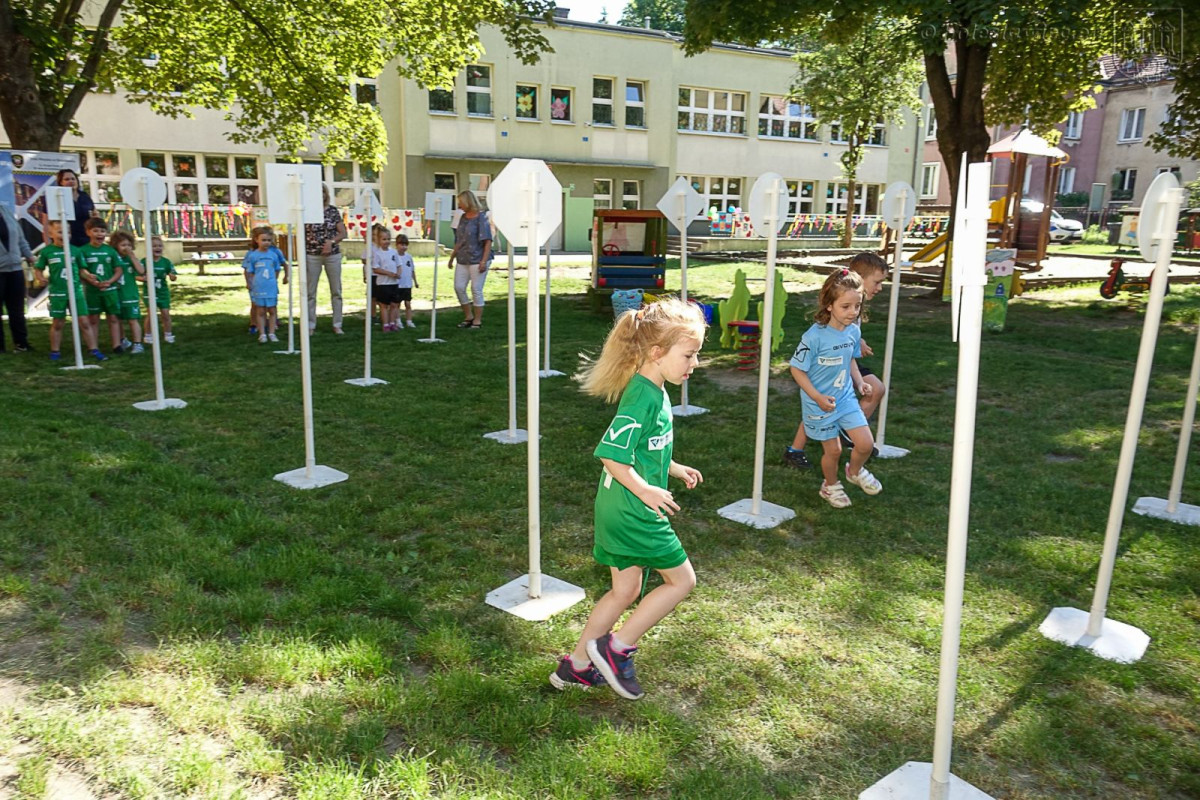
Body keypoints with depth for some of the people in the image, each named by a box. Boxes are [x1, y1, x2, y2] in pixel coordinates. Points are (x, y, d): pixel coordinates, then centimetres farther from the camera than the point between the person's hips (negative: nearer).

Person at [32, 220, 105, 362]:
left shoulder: (75, 251, 1)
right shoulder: (46, 251, -2)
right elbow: (39, 269, 4)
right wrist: (40, 278, -15)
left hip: (76, 292, 1)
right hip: (57, 293, -1)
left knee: (84, 322, -1)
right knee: (57, 323, 10)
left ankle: (94, 350, 2)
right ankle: (55, 351, 22)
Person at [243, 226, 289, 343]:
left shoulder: (274, 254, 2)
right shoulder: (252, 255, -3)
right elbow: (249, 272, 1)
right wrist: (249, 284, -3)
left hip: (272, 288, 2)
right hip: (258, 288, -2)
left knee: (272, 311, 6)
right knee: (261, 312, 4)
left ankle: (271, 333, 15)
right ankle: (262, 334, 10)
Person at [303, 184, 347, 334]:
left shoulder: (333, 210, 2)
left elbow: (343, 233, 1)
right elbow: (302, 237, -1)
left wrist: (331, 241, -18)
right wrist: (302, 258, -6)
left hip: (333, 255, 1)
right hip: (312, 256, -1)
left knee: (336, 291, 6)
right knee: (310, 292, 2)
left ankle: (337, 325, 15)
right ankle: (310, 325, 11)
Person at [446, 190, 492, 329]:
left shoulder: (481, 217, -8)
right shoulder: (463, 217, 13)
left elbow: (488, 241, -13)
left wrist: (484, 261, -19)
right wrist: (452, 258, 21)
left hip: (477, 260, -7)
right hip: (463, 260, 7)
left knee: (476, 289, -2)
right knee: (459, 287, 3)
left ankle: (478, 320, 10)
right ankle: (468, 317, 18)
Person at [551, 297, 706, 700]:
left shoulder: (653, 392, 9)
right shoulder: (643, 398, -22)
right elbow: (611, 454, -26)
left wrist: (673, 468, 18)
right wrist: (645, 490, -24)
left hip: (618, 511, 10)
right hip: (634, 512, -10)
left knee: (625, 591, 18)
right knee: (681, 579, 5)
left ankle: (576, 666, 28)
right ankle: (616, 648, 11)